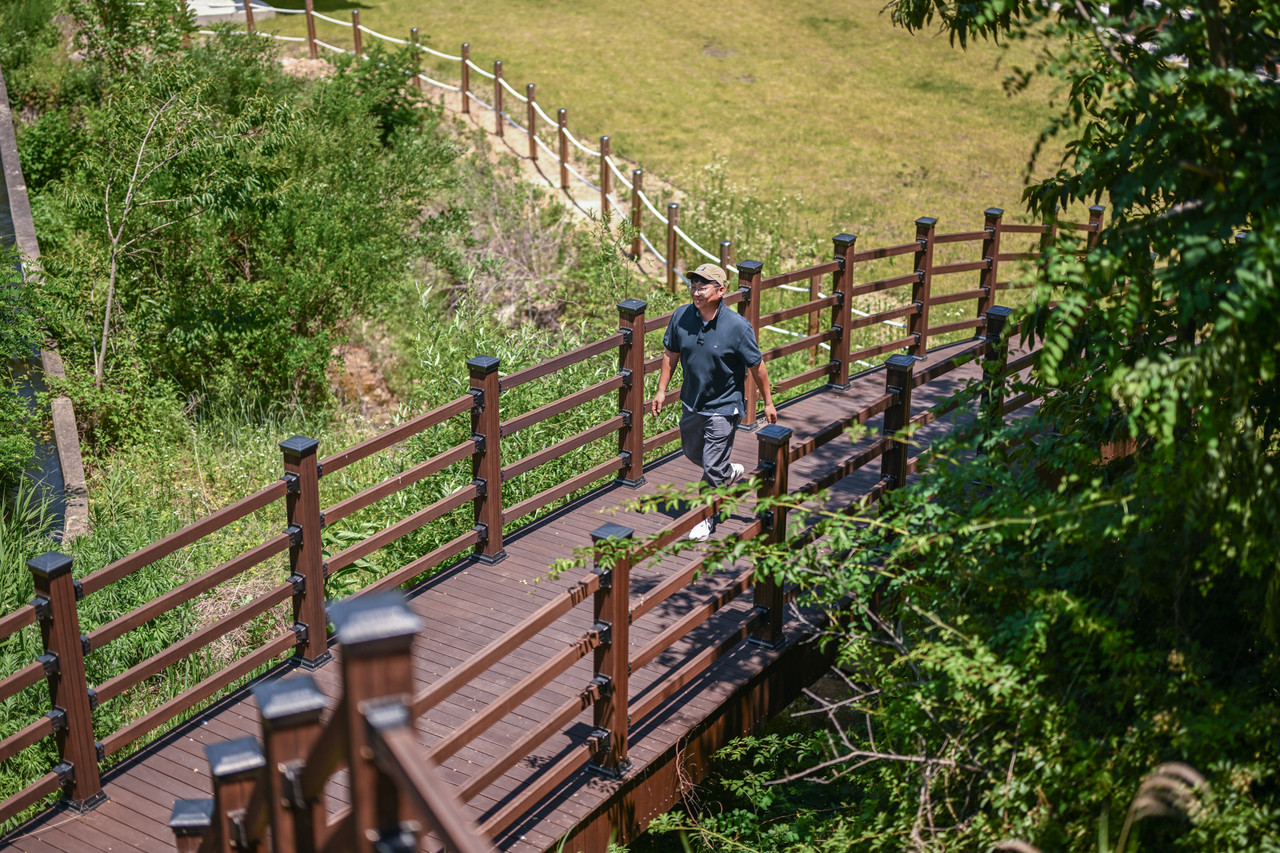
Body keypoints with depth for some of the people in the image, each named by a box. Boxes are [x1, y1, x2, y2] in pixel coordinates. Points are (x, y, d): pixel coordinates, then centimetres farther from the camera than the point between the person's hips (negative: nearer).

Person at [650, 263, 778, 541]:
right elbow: (671, 354, 5)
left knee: (712, 467, -1)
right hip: (691, 402, 6)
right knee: (692, 453, 25)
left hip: (724, 406, -5)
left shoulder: (738, 326, -22)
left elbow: (756, 366, -11)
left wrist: (768, 401, -4)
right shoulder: (681, 316, -9)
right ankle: (729, 472, 54)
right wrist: (662, 390, 6)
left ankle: (708, 518, 22)